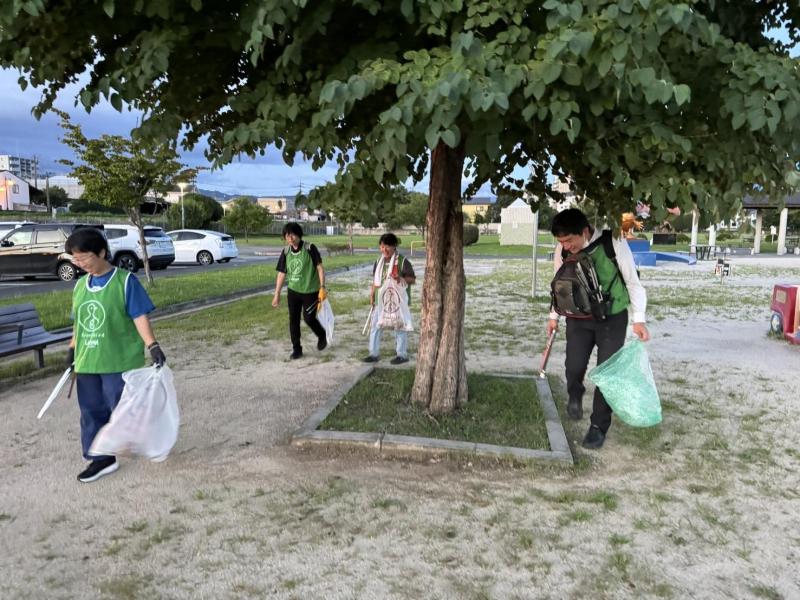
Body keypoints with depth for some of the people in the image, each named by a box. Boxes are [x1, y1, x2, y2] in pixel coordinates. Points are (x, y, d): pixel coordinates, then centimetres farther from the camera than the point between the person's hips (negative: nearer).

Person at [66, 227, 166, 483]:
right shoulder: (80, 286, 9)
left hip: (120, 361, -6)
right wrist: (73, 349, 19)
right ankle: (102, 458, 22)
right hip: (87, 363, 7)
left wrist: (152, 346, -24)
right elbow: (79, 322, 19)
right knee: (92, 412, 10)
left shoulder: (125, 281, -10)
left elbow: (139, 316, -15)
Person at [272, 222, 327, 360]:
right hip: (293, 291, 4)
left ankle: (322, 335, 29)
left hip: (310, 291, -4)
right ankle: (296, 349, 15)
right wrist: (277, 294, 5)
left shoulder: (309, 249, -13)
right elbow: (282, 274, 5)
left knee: (309, 318, -2)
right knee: (293, 320, 3)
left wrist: (322, 287, -20)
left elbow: (320, 268, -13)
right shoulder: (286, 252, 0)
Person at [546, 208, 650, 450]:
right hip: (579, 317, 3)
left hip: (612, 318, -2)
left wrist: (639, 319, -15)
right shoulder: (562, 249, -11)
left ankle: (599, 427, 17)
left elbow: (633, 281, -12)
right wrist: (554, 315, 12)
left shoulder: (613, 243, -22)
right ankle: (575, 395, 30)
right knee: (574, 366, -6)